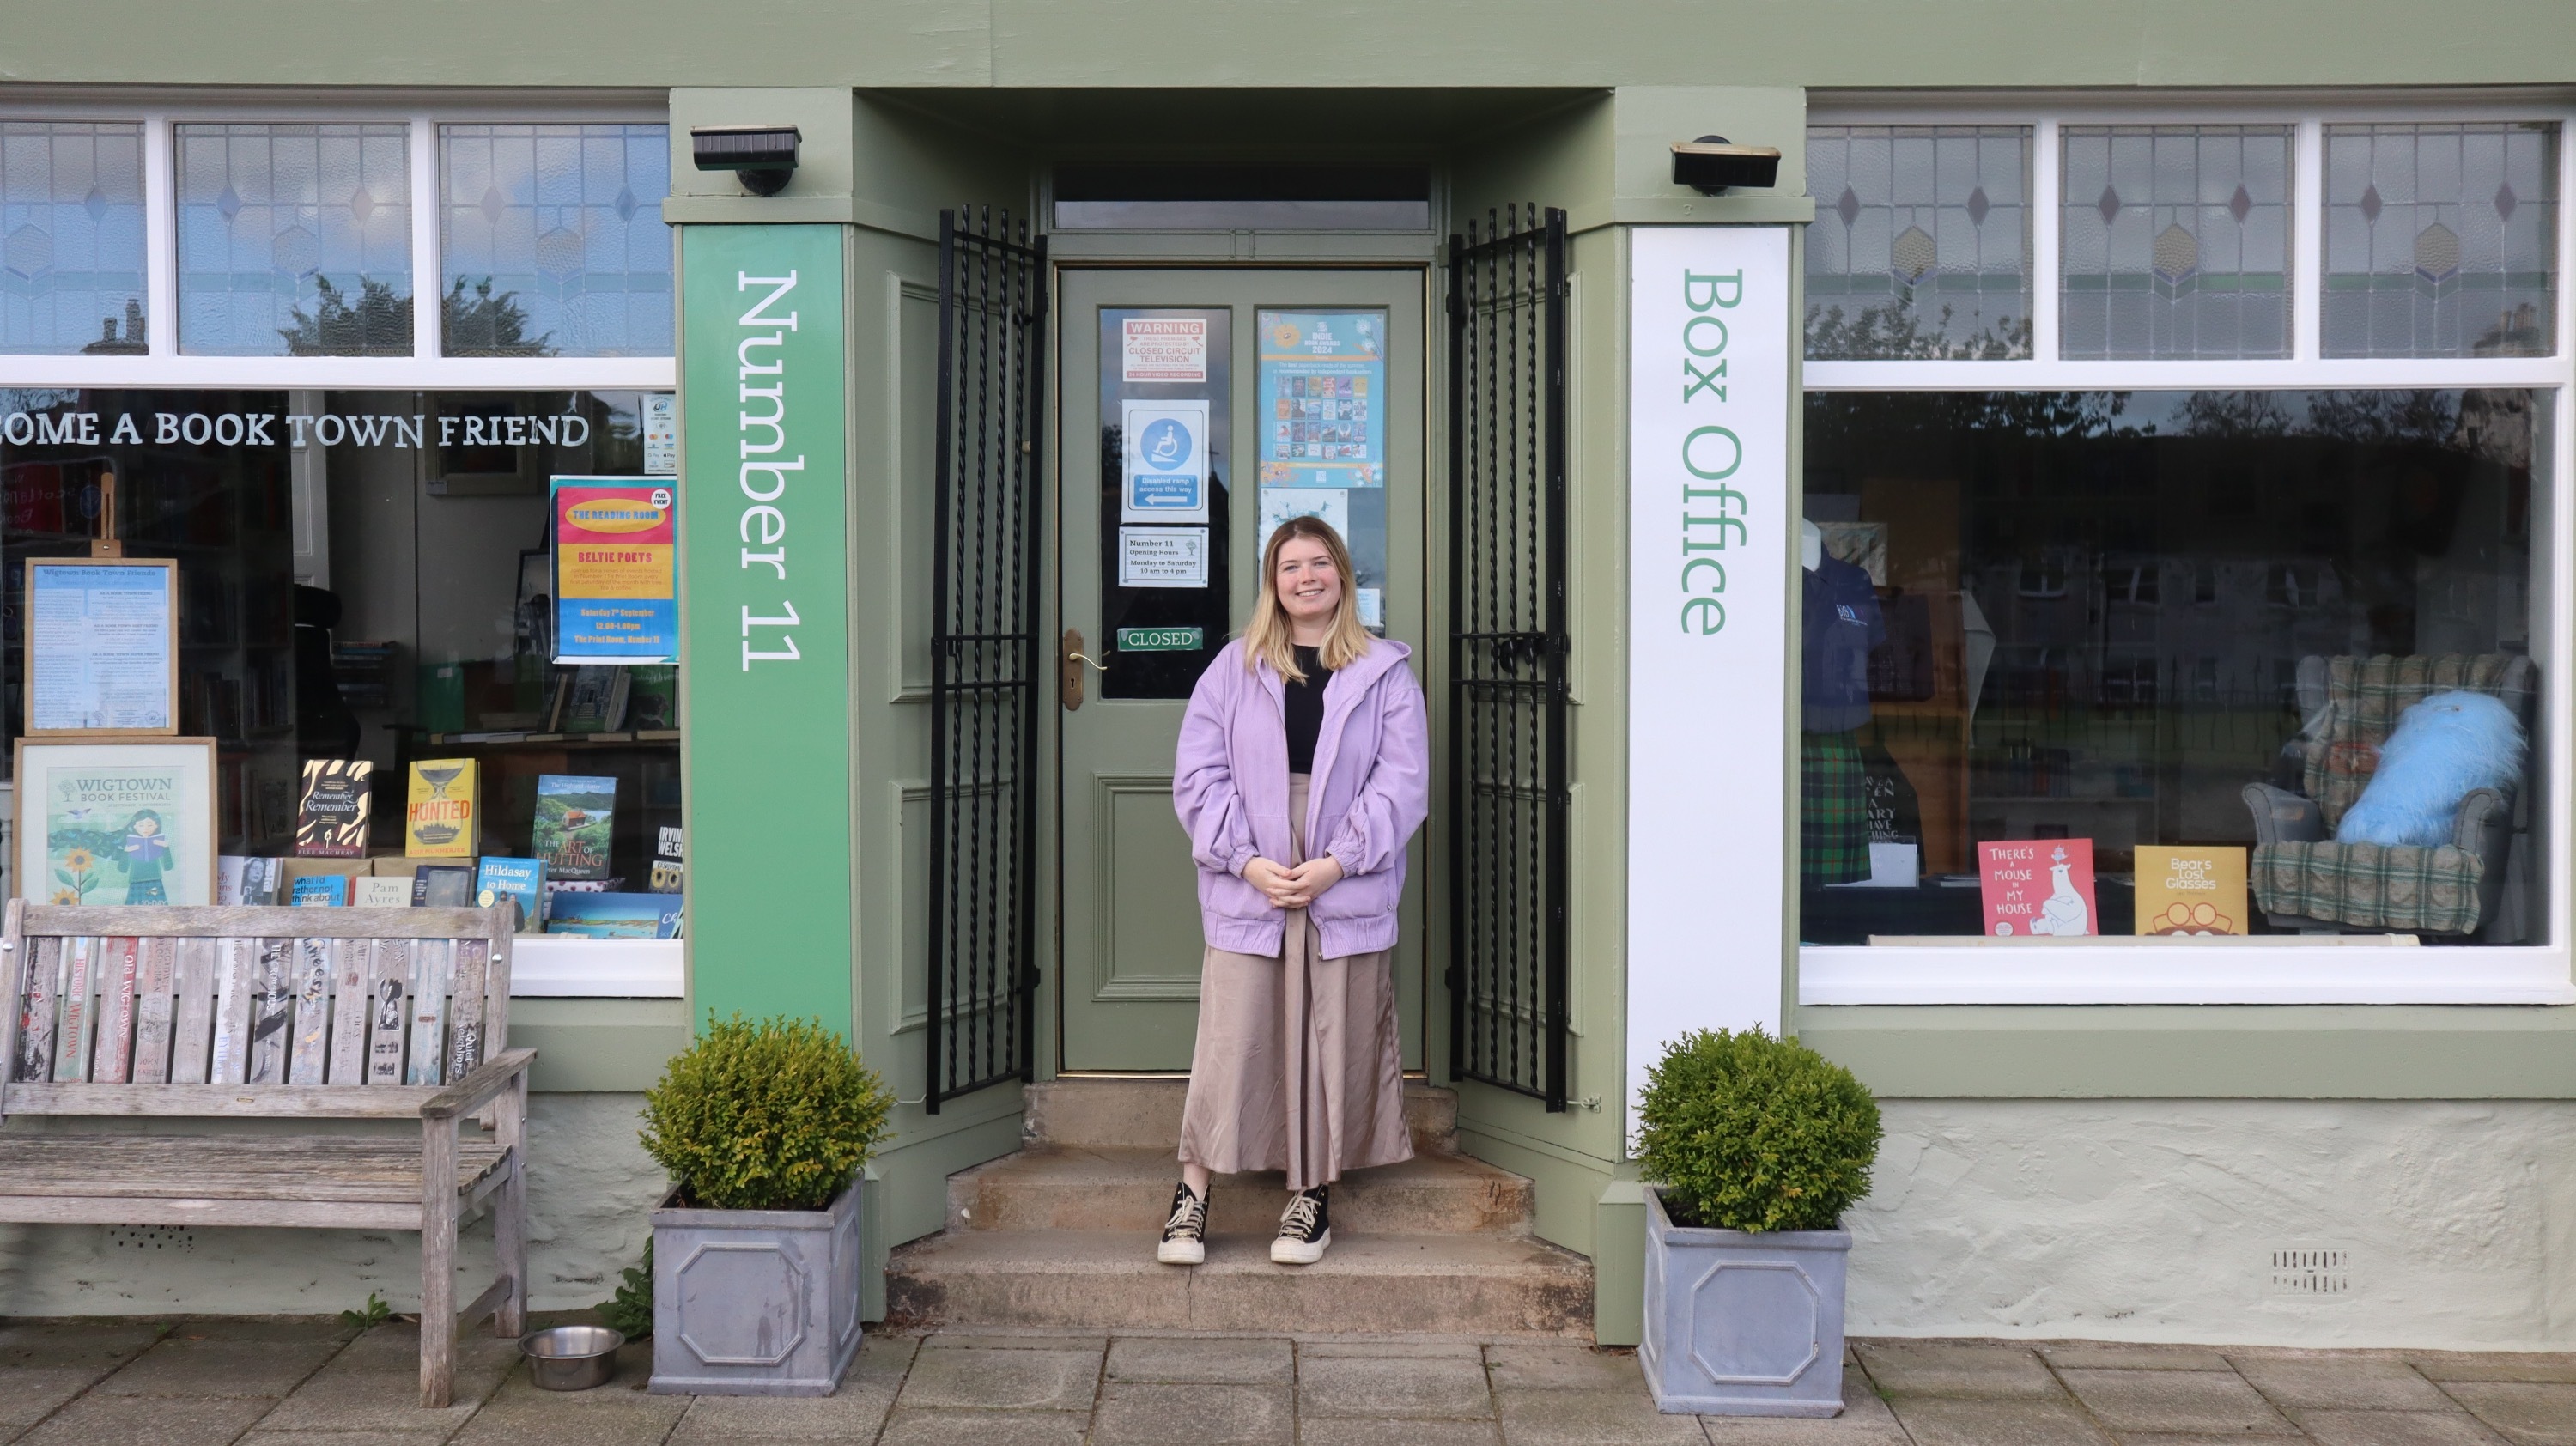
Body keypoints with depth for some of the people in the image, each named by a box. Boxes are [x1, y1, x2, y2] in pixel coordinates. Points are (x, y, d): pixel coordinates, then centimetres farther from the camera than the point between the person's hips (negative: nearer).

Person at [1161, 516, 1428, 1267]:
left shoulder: (1385, 673, 6)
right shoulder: (1233, 668, 8)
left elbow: (1402, 783, 0)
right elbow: (1198, 775, 2)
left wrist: (1337, 862, -11)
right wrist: (1247, 860, -10)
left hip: (1348, 896, 0)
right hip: (1246, 893, 0)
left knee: (1333, 1045, 5)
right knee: (1229, 1043, -1)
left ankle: (1312, 1195, 19)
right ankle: (1192, 1193, 10)